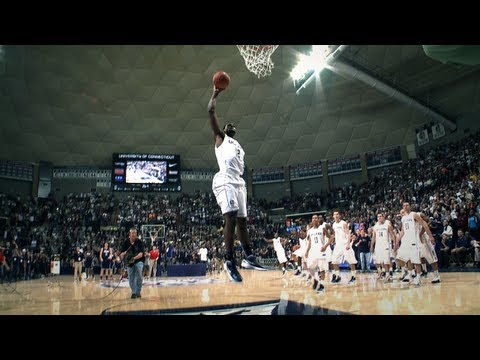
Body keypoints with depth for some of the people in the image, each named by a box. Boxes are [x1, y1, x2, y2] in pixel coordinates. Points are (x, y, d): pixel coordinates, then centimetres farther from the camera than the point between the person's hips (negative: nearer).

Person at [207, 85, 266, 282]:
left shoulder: (239, 147, 32)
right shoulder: (220, 138, 15)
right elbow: (211, 111, 6)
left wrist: (243, 185, 19)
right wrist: (215, 93, 15)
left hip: (239, 182, 7)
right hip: (224, 181, -7)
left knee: (242, 220, 7)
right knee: (231, 218, -18)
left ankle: (249, 258, 12)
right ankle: (229, 261, -17)